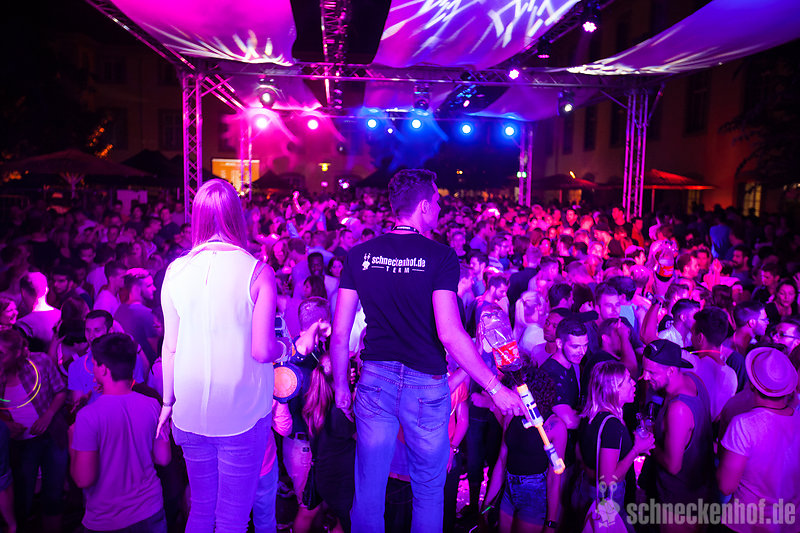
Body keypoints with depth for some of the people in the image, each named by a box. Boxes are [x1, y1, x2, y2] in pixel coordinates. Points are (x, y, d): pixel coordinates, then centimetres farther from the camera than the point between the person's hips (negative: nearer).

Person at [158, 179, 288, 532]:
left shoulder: (176, 271, -2)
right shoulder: (258, 271, -11)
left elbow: (170, 347, 4)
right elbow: (263, 351, -15)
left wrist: (168, 401, 16)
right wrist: (290, 346, 6)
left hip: (191, 413, 4)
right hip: (243, 413, -3)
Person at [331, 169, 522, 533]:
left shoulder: (360, 255, -1)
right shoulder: (440, 257, -12)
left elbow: (340, 333, -1)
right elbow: (449, 334, -20)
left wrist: (340, 385, 12)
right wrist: (495, 387, -13)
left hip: (376, 380, 3)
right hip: (425, 384, -3)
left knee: (369, 489, 16)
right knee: (429, 490, 18)